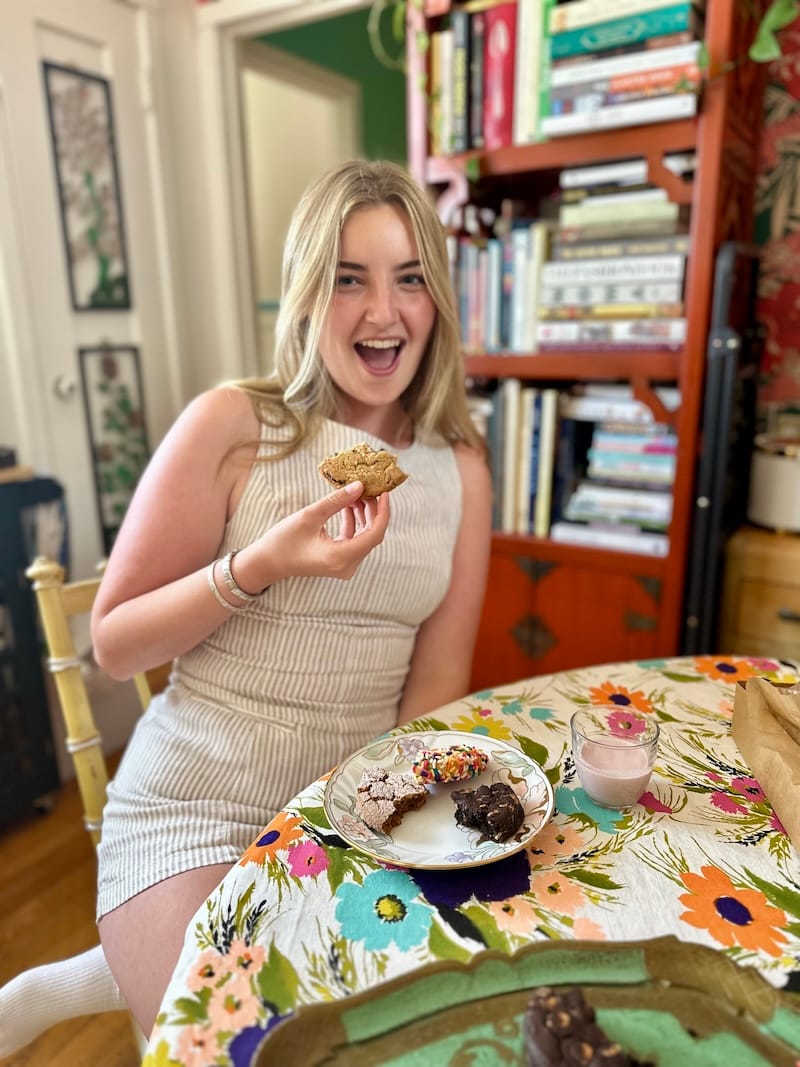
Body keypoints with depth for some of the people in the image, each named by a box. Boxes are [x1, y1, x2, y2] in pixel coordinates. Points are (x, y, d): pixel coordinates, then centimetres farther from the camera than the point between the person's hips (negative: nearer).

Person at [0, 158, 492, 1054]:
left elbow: (437, 684, 0)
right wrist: (259, 566, -23)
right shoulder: (234, 426, -11)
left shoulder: (460, 469, 0)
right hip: (195, 809, -3)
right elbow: (113, 644, -8)